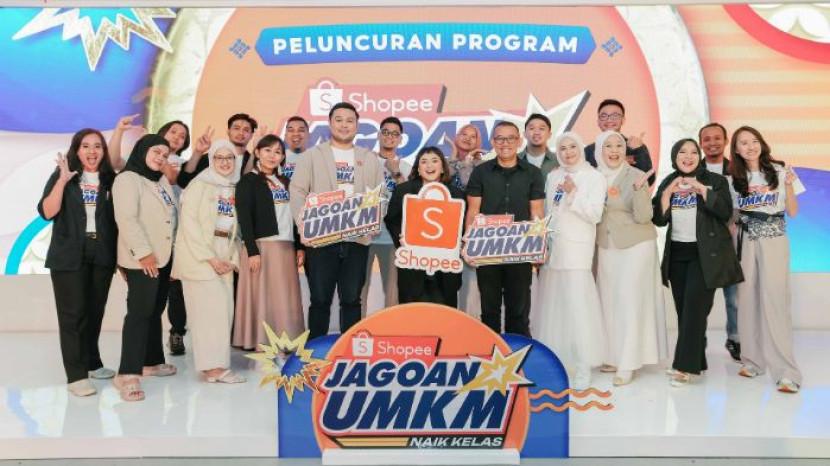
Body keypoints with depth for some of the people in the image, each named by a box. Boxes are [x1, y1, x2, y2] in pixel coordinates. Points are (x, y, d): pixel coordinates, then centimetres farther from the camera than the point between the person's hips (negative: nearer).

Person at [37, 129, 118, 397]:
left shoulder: (111, 179, 6)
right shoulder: (62, 176, 1)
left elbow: (119, 217, 8)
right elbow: (47, 212, -9)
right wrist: (62, 180, -18)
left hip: (102, 256, 3)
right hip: (69, 256, -2)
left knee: (95, 311, 11)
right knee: (73, 313, -3)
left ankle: (91, 363, 26)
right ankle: (76, 375, 0)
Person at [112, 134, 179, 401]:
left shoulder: (163, 182, 17)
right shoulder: (128, 179, -9)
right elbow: (127, 219, -19)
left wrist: (172, 251, 12)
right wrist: (143, 252, -22)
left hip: (164, 257, 8)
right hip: (141, 259, -8)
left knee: (155, 311, 14)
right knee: (139, 313, -11)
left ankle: (151, 362, 26)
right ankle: (128, 374, -9)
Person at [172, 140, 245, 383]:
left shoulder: (233, 190, 15)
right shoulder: (200, 185, -4)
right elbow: (189, 224, -12)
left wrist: (232, 259, 2)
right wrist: (209, 257, -16)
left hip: (223, 258, 6)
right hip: (199, 256, -6)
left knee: (225, 310, 2)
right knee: (211, 309, -10)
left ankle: (215, 364, 10)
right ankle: (213, 366, -5)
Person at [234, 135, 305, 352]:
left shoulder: (284, 183, 17)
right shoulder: (248, 181, -1)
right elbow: (244, 218, -10)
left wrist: (300, 247, 10)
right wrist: (252, 251, -18)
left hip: (286, 247, 6)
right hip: (262, 246, -6)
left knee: (286, 300, 6)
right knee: (264, 299, -3)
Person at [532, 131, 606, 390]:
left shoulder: (594, 177, 1)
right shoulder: (552, 177, 14)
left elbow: (595, 215, -7)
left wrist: (573, 193, -15)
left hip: (576, 249, -5)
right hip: (550, 247, 5)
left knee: (577, 306, -9)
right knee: (552, 304, 7)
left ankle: (583, 367, -2)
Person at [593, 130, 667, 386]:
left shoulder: (635, 176, -11)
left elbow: (643, 217, -15)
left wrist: (639, 189, -30)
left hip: (636, 246, -4)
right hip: (605, 247, 5)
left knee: (630, 300, -4)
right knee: (609, 300, 8)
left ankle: (628, 363, 2)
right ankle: (613, 355, 21)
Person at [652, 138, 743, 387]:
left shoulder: (714, 180, 0)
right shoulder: (667, 183, 10)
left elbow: (725, 212, -12)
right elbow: (659, 219, 2)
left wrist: (701, 189, -17)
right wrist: (667, 193, -10)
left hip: (706, 254, -4)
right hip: (677, 254, 4)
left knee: (694, 308, -11)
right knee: (683, 310, 5)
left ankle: (685, 366, -9)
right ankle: (696, 362, 15)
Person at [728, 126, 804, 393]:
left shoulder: (779, 171, 1)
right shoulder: (734, 178, 8)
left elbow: (793, 213, 1)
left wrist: (789, 187, -14)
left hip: (773, 240, -3)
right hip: (745, 241, 3)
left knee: (774, 300, -10)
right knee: (747, 299, 2)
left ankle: (785, 370, -10)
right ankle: (753, 359, 13)